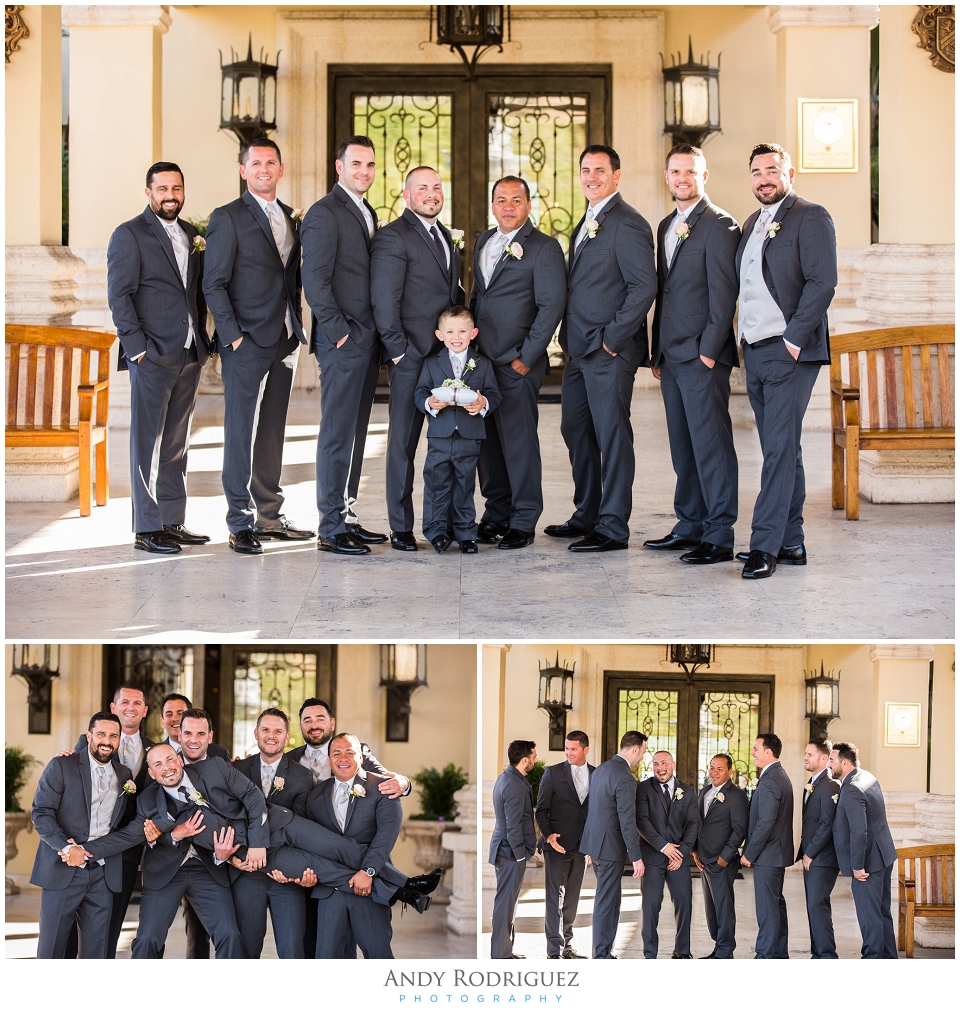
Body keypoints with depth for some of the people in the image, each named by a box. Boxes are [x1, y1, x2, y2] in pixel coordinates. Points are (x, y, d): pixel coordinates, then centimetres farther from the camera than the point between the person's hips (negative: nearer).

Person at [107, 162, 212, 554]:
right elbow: (119, 296, -8)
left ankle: (172, 522, 17)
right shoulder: (129, 235, -3)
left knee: (176, 444, 11)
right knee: (147, 444, -3)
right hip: (152, 358, -6)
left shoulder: (192, 236, 16)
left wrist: (201, 339, 9)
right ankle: (147, 529, -1)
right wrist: (138, 346, -14)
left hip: (189, 356, 6)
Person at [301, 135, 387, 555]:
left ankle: (346, 516, 18)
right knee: (338, 433, -6)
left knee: (355, 431, 12)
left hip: (366, 341, 9)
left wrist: (376, 334, 12)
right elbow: (315, 281, -15)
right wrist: (339, 331, -16)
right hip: (342, 342, -9)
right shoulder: (324, 213, -10)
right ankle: (331, 529, -3)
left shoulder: (367, 213, 18)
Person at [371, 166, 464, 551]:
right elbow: (383, 301, -12)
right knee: (403, 442, 1)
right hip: (412, 359, -7)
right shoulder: (393, 237, -7)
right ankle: (400, 529, 6)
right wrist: (398, 351, -13)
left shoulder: (447, 237, 18)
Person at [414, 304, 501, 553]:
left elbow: (494, 394, 5)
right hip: (439, 436, 0)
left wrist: (484, 403, -16)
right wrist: (429, 403, -16)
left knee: (465, 484, 7)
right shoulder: (431, 364, 6)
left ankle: (466, 533, 14)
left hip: (470, 437, 0)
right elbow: (419, 392, 4)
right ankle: (437, 530, 9)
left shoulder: (483, 364, 6)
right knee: (437, 482, 0)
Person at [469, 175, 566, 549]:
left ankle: (523, 521, 4)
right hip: (481, 359, 6)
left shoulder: (544, 247, -5)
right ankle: (496, 514, 18)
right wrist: (470, 343, 14)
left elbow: (551, 306, -10)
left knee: (518, 439, -4)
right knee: (488, 440, 8)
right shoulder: (483, 242, 16)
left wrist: (526, 357, -12)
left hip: (516, 363, -6)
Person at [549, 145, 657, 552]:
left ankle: (613, 527, 0)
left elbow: (644, 286, -17)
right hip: (579, 349, 10)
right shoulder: (585, 224, 18)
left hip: (610, 350, -10)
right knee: (575, 429, 14)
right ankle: (586, 516, 25)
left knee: (612, 435, -5)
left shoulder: (627, 223, -11)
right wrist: (571, 337, 12)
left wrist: (612, 338, -17)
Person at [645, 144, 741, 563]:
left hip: (702, 355, -8)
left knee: (711, 443, -7)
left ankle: (719, 536, -5)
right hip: (672, 355, 8)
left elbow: (723, 293, -12)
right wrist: (658, 352, 17)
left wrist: (709, 351, -16)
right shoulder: (667, 227, 19)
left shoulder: (719, 225, -7)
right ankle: (689, 526, 19)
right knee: (683, 446, 12)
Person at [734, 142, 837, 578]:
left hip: (789, 351, -8)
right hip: (755, 350, 8)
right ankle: (790, 542, 14)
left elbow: (822, 281, -15)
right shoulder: (752, 224, 19)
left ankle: (765, 545, -11)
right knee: (781, 449, 10)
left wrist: (793, 338, -17)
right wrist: (745, 338, 11)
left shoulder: (811, 217, -6)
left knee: (780, 448, -10)